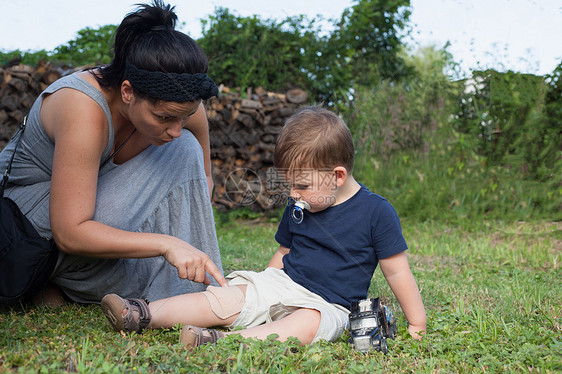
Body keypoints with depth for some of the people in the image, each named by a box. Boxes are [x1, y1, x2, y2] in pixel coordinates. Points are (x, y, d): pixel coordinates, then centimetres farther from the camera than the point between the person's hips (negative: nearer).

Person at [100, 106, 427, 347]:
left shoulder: (376, 212, -9)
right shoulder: (298, 208, 8)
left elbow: (397, 271, -5)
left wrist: (417, 325, -1)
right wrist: (263, 287, 17)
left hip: (328, 306, -4)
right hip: (282, 285, 5)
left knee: (308, 323, -38)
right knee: (224, 299, -15)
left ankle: (227, 340, -53)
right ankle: (142, 315, -21)